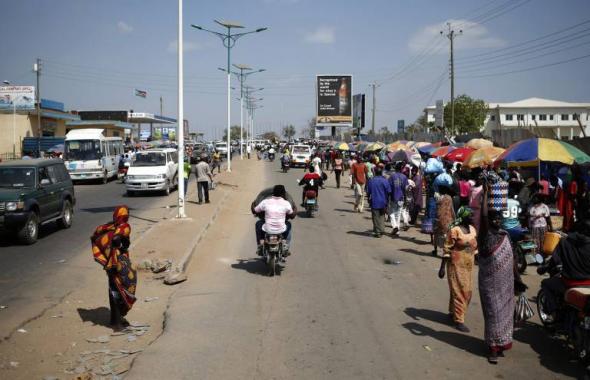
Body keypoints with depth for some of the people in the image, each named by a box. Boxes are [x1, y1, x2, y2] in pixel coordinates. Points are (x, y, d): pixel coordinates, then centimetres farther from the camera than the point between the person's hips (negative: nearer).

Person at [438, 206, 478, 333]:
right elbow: (447, 249, -14)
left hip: (469, 266, 7)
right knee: (459, 292, -3)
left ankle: (453, 312, 33)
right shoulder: (455, 230, -15)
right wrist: (442, 267, -15)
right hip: (457, 265, -7)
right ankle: (459, 320, 4)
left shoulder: (472, 229, 6)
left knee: (468, 292, 14)